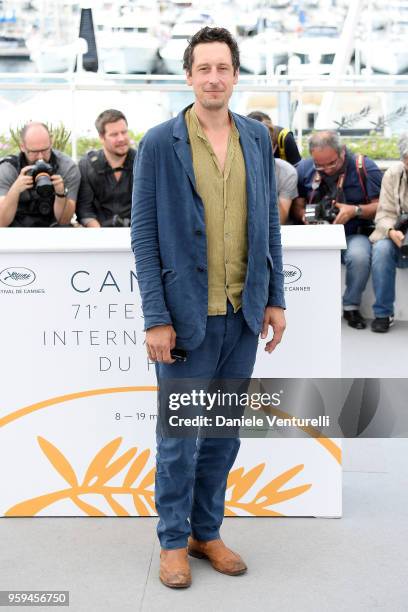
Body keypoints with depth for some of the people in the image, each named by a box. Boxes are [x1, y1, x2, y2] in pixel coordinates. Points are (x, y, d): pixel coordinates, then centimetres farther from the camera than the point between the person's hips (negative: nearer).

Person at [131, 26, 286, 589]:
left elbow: (270, 222, 10)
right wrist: (156, 317, -11)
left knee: (225, 432, 13)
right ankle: (174, 540, 23)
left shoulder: (257, 139, 6)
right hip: (187, 313, -4)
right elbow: (144, 234, -6)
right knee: (180, 435, 6)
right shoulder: (159, 143, -5)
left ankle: (208, 532, 29)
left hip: (244, 312, 4)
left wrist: (275, 298, 6)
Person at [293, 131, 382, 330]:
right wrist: (305, 216, -13)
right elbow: (297, 205, 9)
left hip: (353, 235, -2)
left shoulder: (364, 167, -4)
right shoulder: (303, 168, 5)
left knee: (359, 256, -36)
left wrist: (355, 211, -19)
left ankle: (351, 306, -8)